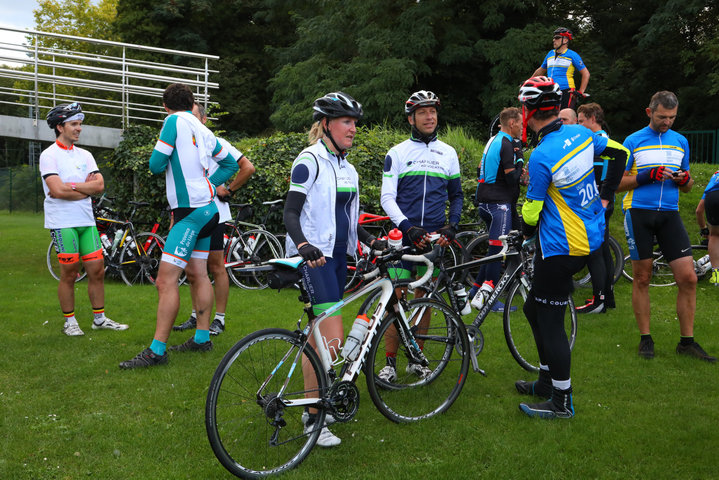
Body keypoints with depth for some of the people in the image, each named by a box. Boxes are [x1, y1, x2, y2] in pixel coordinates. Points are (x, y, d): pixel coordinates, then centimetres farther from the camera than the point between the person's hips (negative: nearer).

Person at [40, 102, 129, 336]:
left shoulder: (85, 155, 13)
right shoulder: (49, 155, -4)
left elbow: (99, 185, 0)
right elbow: (57, 190, -17)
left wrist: (70, 186, -11)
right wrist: (86, 189, -4)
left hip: (87, 220, 6)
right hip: (63, 222, -5)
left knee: (97, 270, 5)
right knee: (69, 274, -1)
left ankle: (100, 319, 16)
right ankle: (69, 322, 12)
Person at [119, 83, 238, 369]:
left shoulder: (174, 121, -10)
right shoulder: (202, 129, 13)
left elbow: (156, 165, -13)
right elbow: (230, 163, 21)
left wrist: (163, 166, 10)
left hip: (189, 212, -9)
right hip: (206, 209, 9)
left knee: (166, 280, -11)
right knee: (197, 275, 16)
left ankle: (157, 350, -12)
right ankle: (202, 338, 25)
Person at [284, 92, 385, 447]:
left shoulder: (346, 168, 17)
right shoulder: (309, 161, -9)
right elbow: (290, 212, -14)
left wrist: (371, 241, 11)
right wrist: (303, 245, -31)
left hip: (338, 255, 8)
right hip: (314, 256, -8)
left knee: (317, 335, 12)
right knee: (334, 340, -15)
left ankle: (312, 405, 20)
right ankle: (315, 418, -5)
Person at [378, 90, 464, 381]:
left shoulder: (448, 153, 11)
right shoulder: (397, 153, 2)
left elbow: (457, 195, 17)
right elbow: (387, 197, -3)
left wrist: (452, 225, 0)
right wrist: (408, 227, -16)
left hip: (434, 236, 3)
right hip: (403, 235, -2)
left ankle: (416, 359, 20)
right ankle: (390, 362, 5)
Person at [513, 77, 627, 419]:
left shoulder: (542, 157, -23)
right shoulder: (581, 133, 1)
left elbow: (531, 212, -14)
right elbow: (621, 153, 15)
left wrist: (526, 234, 8)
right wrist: (605, 196, 21)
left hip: (561, 248, -9)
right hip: (592, 236, 9)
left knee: (550, 321, 0)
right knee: (535, 308, 20)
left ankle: (561, 401, 9)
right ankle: (547, 381, 32)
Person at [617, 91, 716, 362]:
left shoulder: (680, 142, 12)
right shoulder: (633, 141, 1)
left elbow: (686, 187, 18)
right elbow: (618, 183, -1)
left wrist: (684, 180, -6)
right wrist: (647, 176, -15)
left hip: (669, 215, 3)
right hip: (639, 214, -3)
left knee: (688, 278, -4)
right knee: (642, 279, 3)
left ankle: (687, 341, 7)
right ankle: (645, 338, 15)